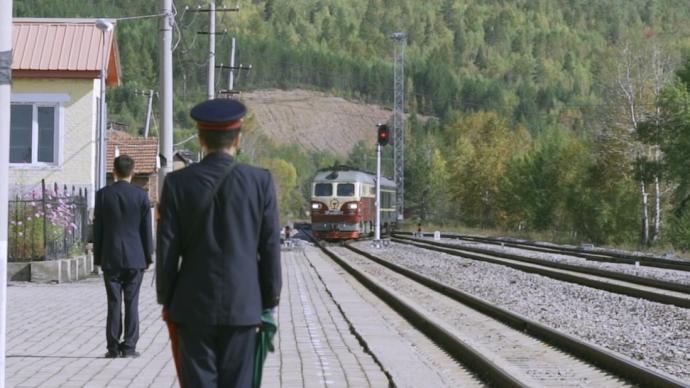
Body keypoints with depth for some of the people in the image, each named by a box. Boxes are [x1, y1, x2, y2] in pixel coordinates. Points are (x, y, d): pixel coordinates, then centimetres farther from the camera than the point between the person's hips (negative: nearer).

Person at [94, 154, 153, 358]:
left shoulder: (103, 194, -2)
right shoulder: (141, 195, -3)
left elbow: (98, 228, 1)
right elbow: (146, 229, 0)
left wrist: (98, 257, 8)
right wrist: (148, 257, 9)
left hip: (111, 257, 0)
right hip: (135, 257, 0)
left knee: (114, 303, 3)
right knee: (132, 303, 3)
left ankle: (113, 347, 3)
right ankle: (129, 346, 2)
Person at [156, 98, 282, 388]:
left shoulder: (177, 183, -3)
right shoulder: (260, 181, -3)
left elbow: (167, 249, -2)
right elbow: (270, 248, -1)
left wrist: (166, 301, 8)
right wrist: (269, 302, 8)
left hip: (193, 306, 0)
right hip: (242, 305, 0)